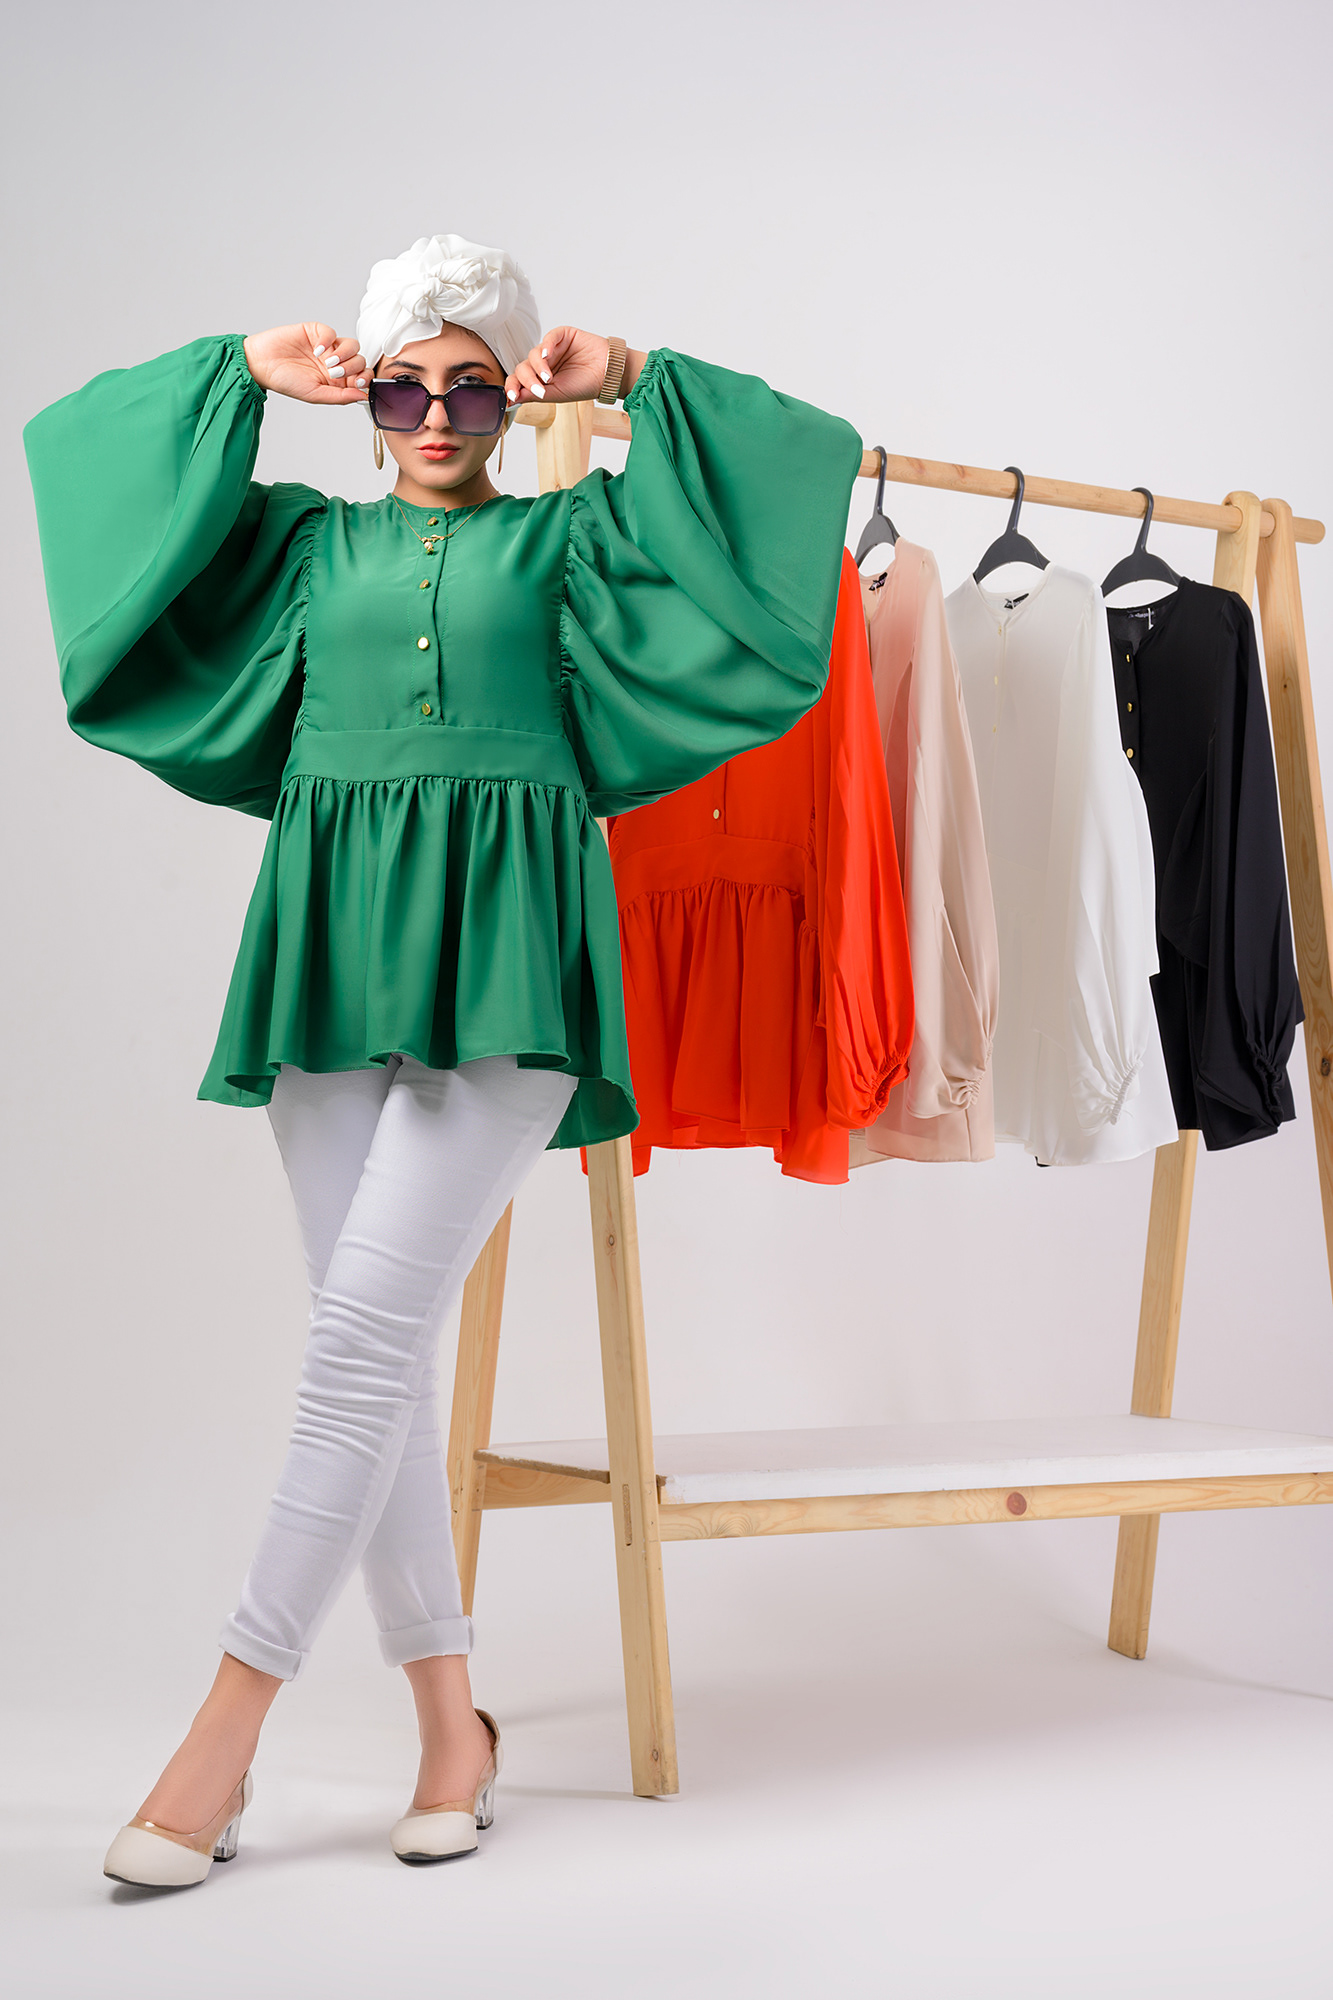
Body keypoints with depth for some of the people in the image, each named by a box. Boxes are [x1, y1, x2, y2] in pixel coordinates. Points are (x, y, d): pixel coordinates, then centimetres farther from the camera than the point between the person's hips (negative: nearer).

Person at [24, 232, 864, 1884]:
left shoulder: (566, 537, 13)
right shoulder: (306, 542, 19)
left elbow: (806, 458, 9)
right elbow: (80, 443, 21)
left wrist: (635, 377, 7)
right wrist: (246, 374, 14)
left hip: (498, 958, -3)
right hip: (334, 946, 4)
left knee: (367, 1327, -14)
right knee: (376, 1349, 1)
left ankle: (230, 1722, -8)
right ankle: (450, 1721, 13)